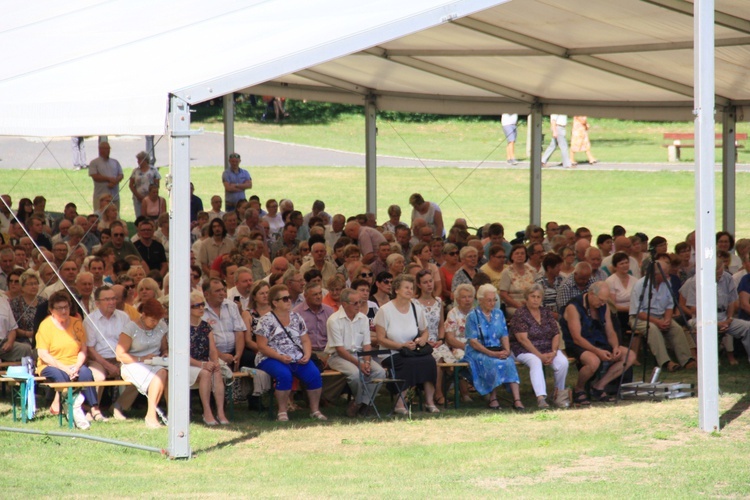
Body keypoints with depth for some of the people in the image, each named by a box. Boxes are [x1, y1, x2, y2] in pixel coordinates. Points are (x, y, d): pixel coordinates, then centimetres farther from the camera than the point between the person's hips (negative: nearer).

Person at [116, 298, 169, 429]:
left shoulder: (161, 326, 11)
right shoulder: (131, 328, -6)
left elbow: (164, 348, 24)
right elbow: (120, 355, -8)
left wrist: (165, 354, -1)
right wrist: (142, 359, -16)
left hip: (156, 364, 5)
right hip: (133, 365, -5)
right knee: (161, 373, -36)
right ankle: (151, 415, -33)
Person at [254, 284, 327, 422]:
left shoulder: (296, 318, 14)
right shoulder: (266, 321, -2)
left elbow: (305, 341, 15)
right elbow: (262, 346, -8)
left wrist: (307, 355, -5)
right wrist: (280, 357, -19)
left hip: (298, 359, 5)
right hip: (272, 359, -5)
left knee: (314, 374, -21)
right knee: (284, 375, -36)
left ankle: (315, 410, -8)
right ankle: (282, 412, -24)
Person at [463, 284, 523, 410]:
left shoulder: (499, 314, 15)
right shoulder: (473, 316, -1)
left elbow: (504, 336, 13)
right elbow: (473, 342, -9)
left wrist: (507, 350, -9)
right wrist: (492, 353, -19)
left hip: (498, 351, 4)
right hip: (478, 352, -4)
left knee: (509, 362, -29)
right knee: (495, 363, -35)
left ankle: (517, 399, -39)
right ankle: (493, 398, -23)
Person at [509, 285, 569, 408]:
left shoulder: (547, 313, 12)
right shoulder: (520, 314, -5)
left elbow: (556, 334, 6)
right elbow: (523, 339, -14)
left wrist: (553, 352, -13)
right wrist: (540, 355, -19)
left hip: (548, 349, 5)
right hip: (526, 350, -5)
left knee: (562, 362, -24)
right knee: (535, 362, -37)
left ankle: (558, 393, -4)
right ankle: (541, 398, -49)